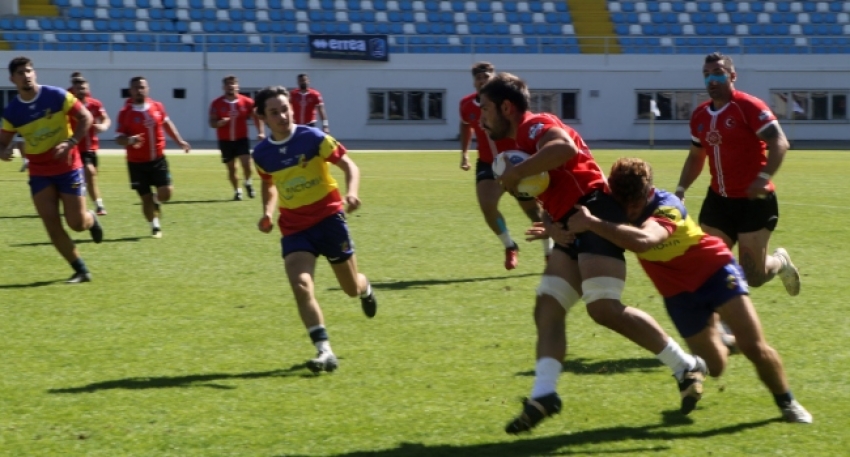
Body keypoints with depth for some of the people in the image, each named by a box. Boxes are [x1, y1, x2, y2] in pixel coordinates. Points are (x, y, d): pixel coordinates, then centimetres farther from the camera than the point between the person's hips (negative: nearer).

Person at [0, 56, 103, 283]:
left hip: (68, 167, -3)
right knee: (51, 225, -5)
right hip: (39, 172, 3)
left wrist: (70, 143, -22)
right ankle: (82, 270, 6)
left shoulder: (57, 96, -12)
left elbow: (85, 117, -9)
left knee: (77, 223, -4)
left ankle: (92, 219, 35)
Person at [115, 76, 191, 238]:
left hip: (158, 159, 2)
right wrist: (129, 141, -31)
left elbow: (167, 124, 18)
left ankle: (156, 202, 29)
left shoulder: (157, 107, 0)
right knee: (146, 198, 1)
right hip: (137, 163, -2)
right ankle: (155, 227, 20)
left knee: (166, 193, -6)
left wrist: (179, 141, 19)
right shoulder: (125, 113, -10)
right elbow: (119, 138, -10)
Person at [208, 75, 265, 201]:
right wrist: (221, 122, -26)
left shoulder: (246, 102, -3)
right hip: (225, 140, 1)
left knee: (246, 164, -14)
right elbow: (212, 123, -5)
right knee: (231, 168, 7)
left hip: (241, 139, 0)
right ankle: (237, 191, 25)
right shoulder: (217, 104, -5)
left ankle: (248, 183, 17)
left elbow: (256, 117, 7)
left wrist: (260, 132, -3)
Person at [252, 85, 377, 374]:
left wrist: (352, 192, -30)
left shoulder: (312, 138, -13)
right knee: (300, 284, -22)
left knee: (351, 288, 9)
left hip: (328, 217, -2)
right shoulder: (262, 154, -1)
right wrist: (268, 211, 1)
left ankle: (365, 289, 50)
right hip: (294, 227, 2)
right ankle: (324, 351, -21)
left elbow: (349, 165, -11)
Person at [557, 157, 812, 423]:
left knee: (754, 347, -14)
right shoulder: (618, 209, -14)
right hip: (679, 293, 5)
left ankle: (786, 402, 11)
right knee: (714, 366, 7)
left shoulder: (667, 206, -33)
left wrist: (591, 223, -58)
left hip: (715, 272, -5)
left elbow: (643, 240, -54)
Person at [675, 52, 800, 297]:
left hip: (754, 201, -6)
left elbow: (780, 143, -20)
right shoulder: (699, 115, 8)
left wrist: (764, 177, -33)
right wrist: (681, 189, 10)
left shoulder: (749, 107, -13)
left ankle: (780, 262, 32)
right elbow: (696, 157, 22)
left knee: (752, 276, -1)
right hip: (718, 200, 6)